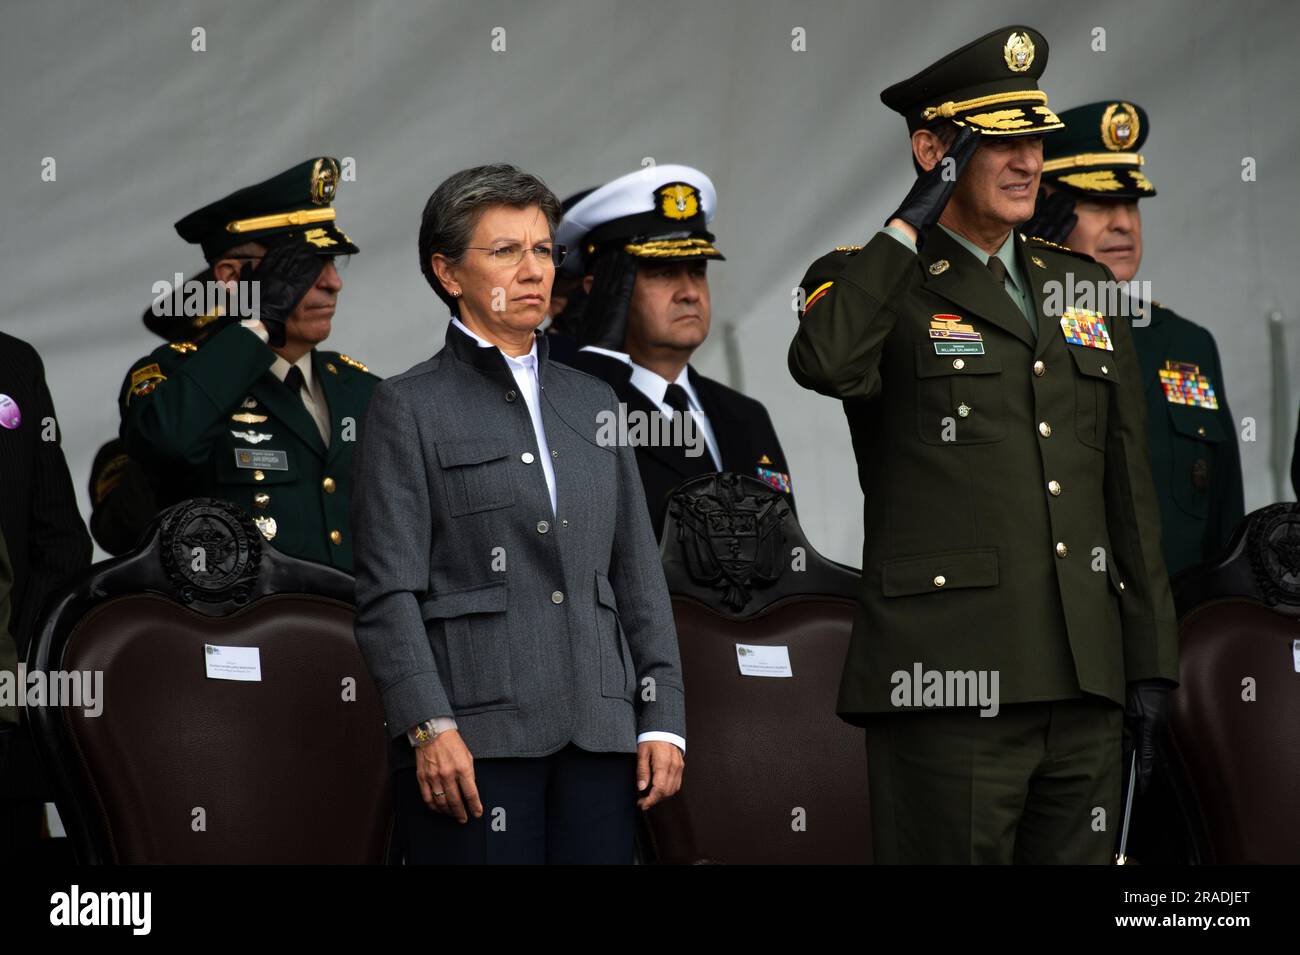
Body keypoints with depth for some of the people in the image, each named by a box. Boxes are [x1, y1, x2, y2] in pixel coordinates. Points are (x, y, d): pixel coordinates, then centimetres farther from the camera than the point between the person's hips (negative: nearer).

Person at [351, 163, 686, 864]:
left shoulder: (592, 401, 19)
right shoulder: (409, 407, 4)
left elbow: (638, 575, 17)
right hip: (475, 740, -4)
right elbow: (388, 592, -4)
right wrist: (429, 727, -15)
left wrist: (663, 720, 8)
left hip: (599, 734, 5)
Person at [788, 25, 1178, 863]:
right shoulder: (876, 285, 2)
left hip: (1083, 686, 6)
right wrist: (917, 216, -13)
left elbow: (1128, 487, 18)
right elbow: (824, 362, -24)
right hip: (951, 685, -5)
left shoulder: (1083, 290, 18)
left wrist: (1151, 663, 12)